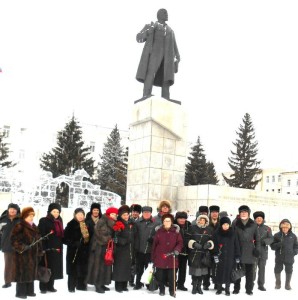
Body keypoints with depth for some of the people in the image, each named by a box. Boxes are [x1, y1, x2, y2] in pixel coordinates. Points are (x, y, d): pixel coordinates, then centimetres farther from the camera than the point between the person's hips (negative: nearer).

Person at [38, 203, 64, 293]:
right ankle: (43, 287, 8)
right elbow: (41, 236, -12)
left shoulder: (59, 221, 14)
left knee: (54, 268, 10)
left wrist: (60, 247, 14)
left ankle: (50, 286, 21)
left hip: (57, 249, 6)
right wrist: (43, 248, -19)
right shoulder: (44, 221, -6)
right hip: (47, 249, -6)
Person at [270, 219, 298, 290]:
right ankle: (278, 283, 29)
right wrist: (278, 244, -22)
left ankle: (287, 284, 28)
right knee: (277, 270, 9)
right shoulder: (277, 235, -3)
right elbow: (272, 246, -3)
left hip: (289, 258, 1)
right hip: (279, 258, -1)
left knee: (289, 271, 11)